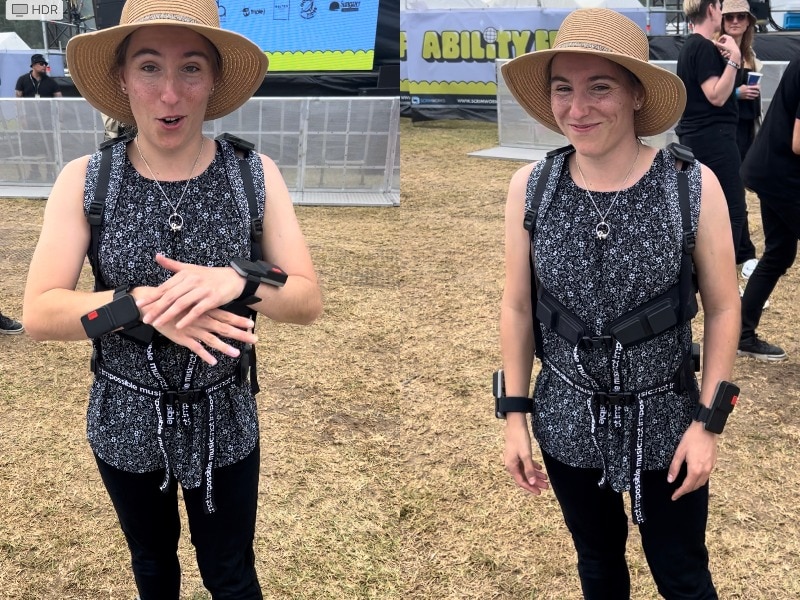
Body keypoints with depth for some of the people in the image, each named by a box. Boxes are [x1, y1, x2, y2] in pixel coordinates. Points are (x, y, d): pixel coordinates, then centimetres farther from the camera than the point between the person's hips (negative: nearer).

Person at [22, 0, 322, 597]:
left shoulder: (256, 174, -11)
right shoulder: (84, 180, -12)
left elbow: (309, 300, -11)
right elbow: (39, 313, -16)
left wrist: (237, 280, -30)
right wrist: (144, 302, -30)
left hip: (224, 420, 0)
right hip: (126, 421, 1)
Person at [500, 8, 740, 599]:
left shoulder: (694, 185, -16)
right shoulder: (529, 187, -11)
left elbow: (723, 308, -7)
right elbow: (517, 307, -2)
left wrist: (707, 422, -8)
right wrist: (515, 416, -1)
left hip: (666, 422, -1)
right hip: (567, 423, 2)